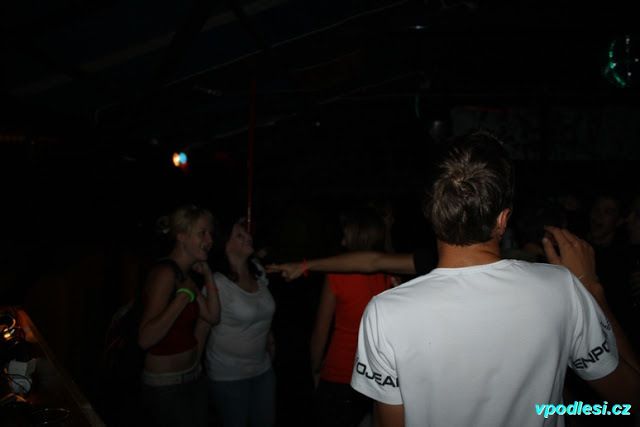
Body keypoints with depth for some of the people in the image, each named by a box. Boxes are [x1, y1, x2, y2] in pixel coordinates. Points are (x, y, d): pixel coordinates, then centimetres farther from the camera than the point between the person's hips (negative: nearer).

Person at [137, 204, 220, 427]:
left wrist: (207, 275, 0)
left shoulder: (187, 274, 6)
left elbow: (212, 316, 4)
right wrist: (184, 296, -28)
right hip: (166, 387, -8)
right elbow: (145, 339, -29)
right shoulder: (165, 273, -21)